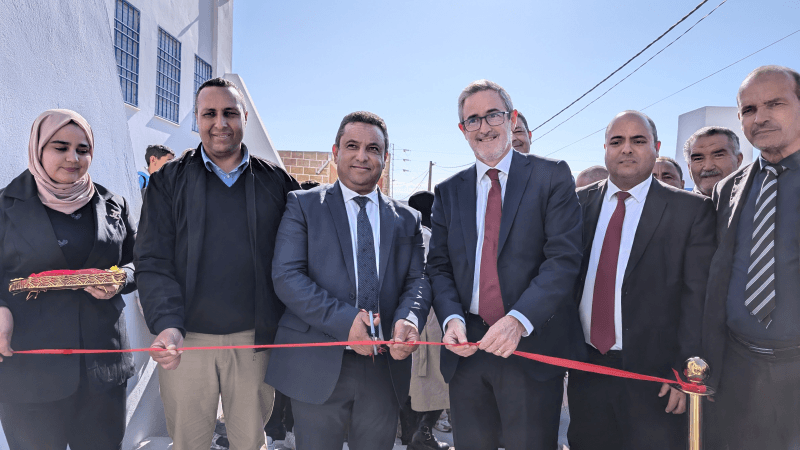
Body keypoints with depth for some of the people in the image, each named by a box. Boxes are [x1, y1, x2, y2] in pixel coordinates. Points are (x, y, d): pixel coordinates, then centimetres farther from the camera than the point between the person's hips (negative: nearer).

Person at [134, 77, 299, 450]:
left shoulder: (277, 182, 4)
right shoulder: (168, 182, 4)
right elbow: (153, 262, -2)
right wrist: (167, 326, -16)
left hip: (256, 339, 0)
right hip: (185, 339, 0)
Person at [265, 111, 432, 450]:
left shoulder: (407, 219, 12)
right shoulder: (303, 205, 2)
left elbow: (417, 280, 6)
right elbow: (286, 276, -8)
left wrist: (409, 319, -17)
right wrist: (344, 320, -19)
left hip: (385, 369, 3)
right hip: (318, 368, -2)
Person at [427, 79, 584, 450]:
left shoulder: (552, 176, -1)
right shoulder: (448, 192, 10)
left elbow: (563, 257, -10)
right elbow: (439, 266, 8)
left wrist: (519, 319, -21)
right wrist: (451, 317, -10)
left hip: (532, 345, -3)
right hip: (466, 348, 4)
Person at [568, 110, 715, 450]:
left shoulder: (691, 210, -3)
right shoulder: (578, 202, 5)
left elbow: (698, 295, -6)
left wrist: (686, 371, -11)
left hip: (655, 372, -2)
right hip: (585, 367, 3)